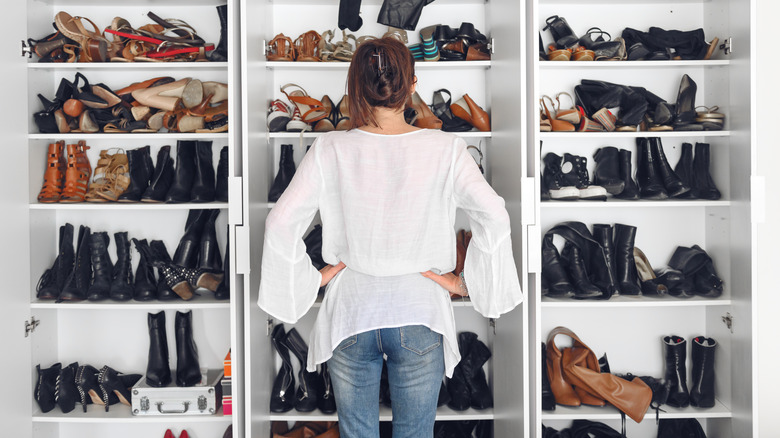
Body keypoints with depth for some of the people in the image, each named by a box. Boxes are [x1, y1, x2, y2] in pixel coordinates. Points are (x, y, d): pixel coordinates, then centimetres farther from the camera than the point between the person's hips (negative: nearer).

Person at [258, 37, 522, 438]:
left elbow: (281, 225, -13)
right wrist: (467, 283, -7)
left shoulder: (329, 150, -9)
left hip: (350, 315, 1)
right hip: (419, 315, 0)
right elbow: (494, 219, -18)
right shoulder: (444, 149, -10)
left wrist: (308, 281, -1)